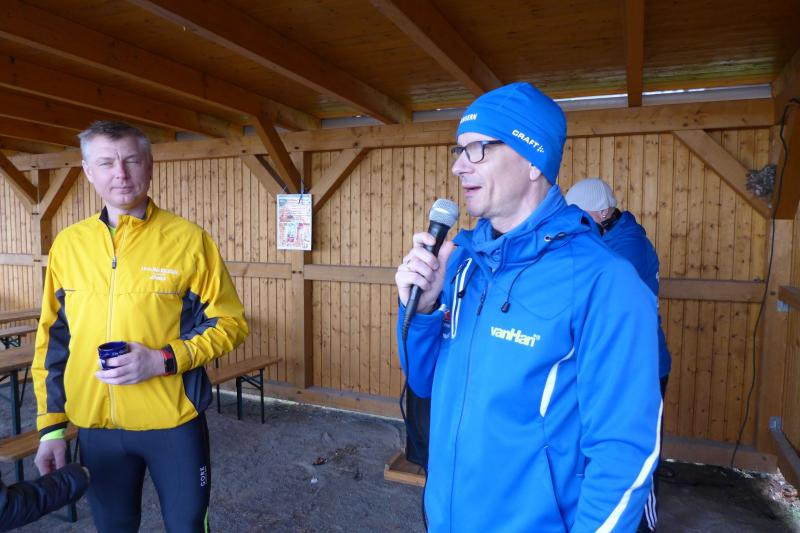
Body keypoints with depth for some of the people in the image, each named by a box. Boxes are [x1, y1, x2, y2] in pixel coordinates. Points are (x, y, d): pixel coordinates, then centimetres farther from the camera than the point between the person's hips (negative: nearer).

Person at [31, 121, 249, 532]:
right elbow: (53, 340, 9)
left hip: (173, 421, -3)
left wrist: (164, 360, -19)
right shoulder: (67, 244, 2)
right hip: (95, 425, 3)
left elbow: (230, 322, -6)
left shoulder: (188, 239, -9)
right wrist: (50, 425, 7)